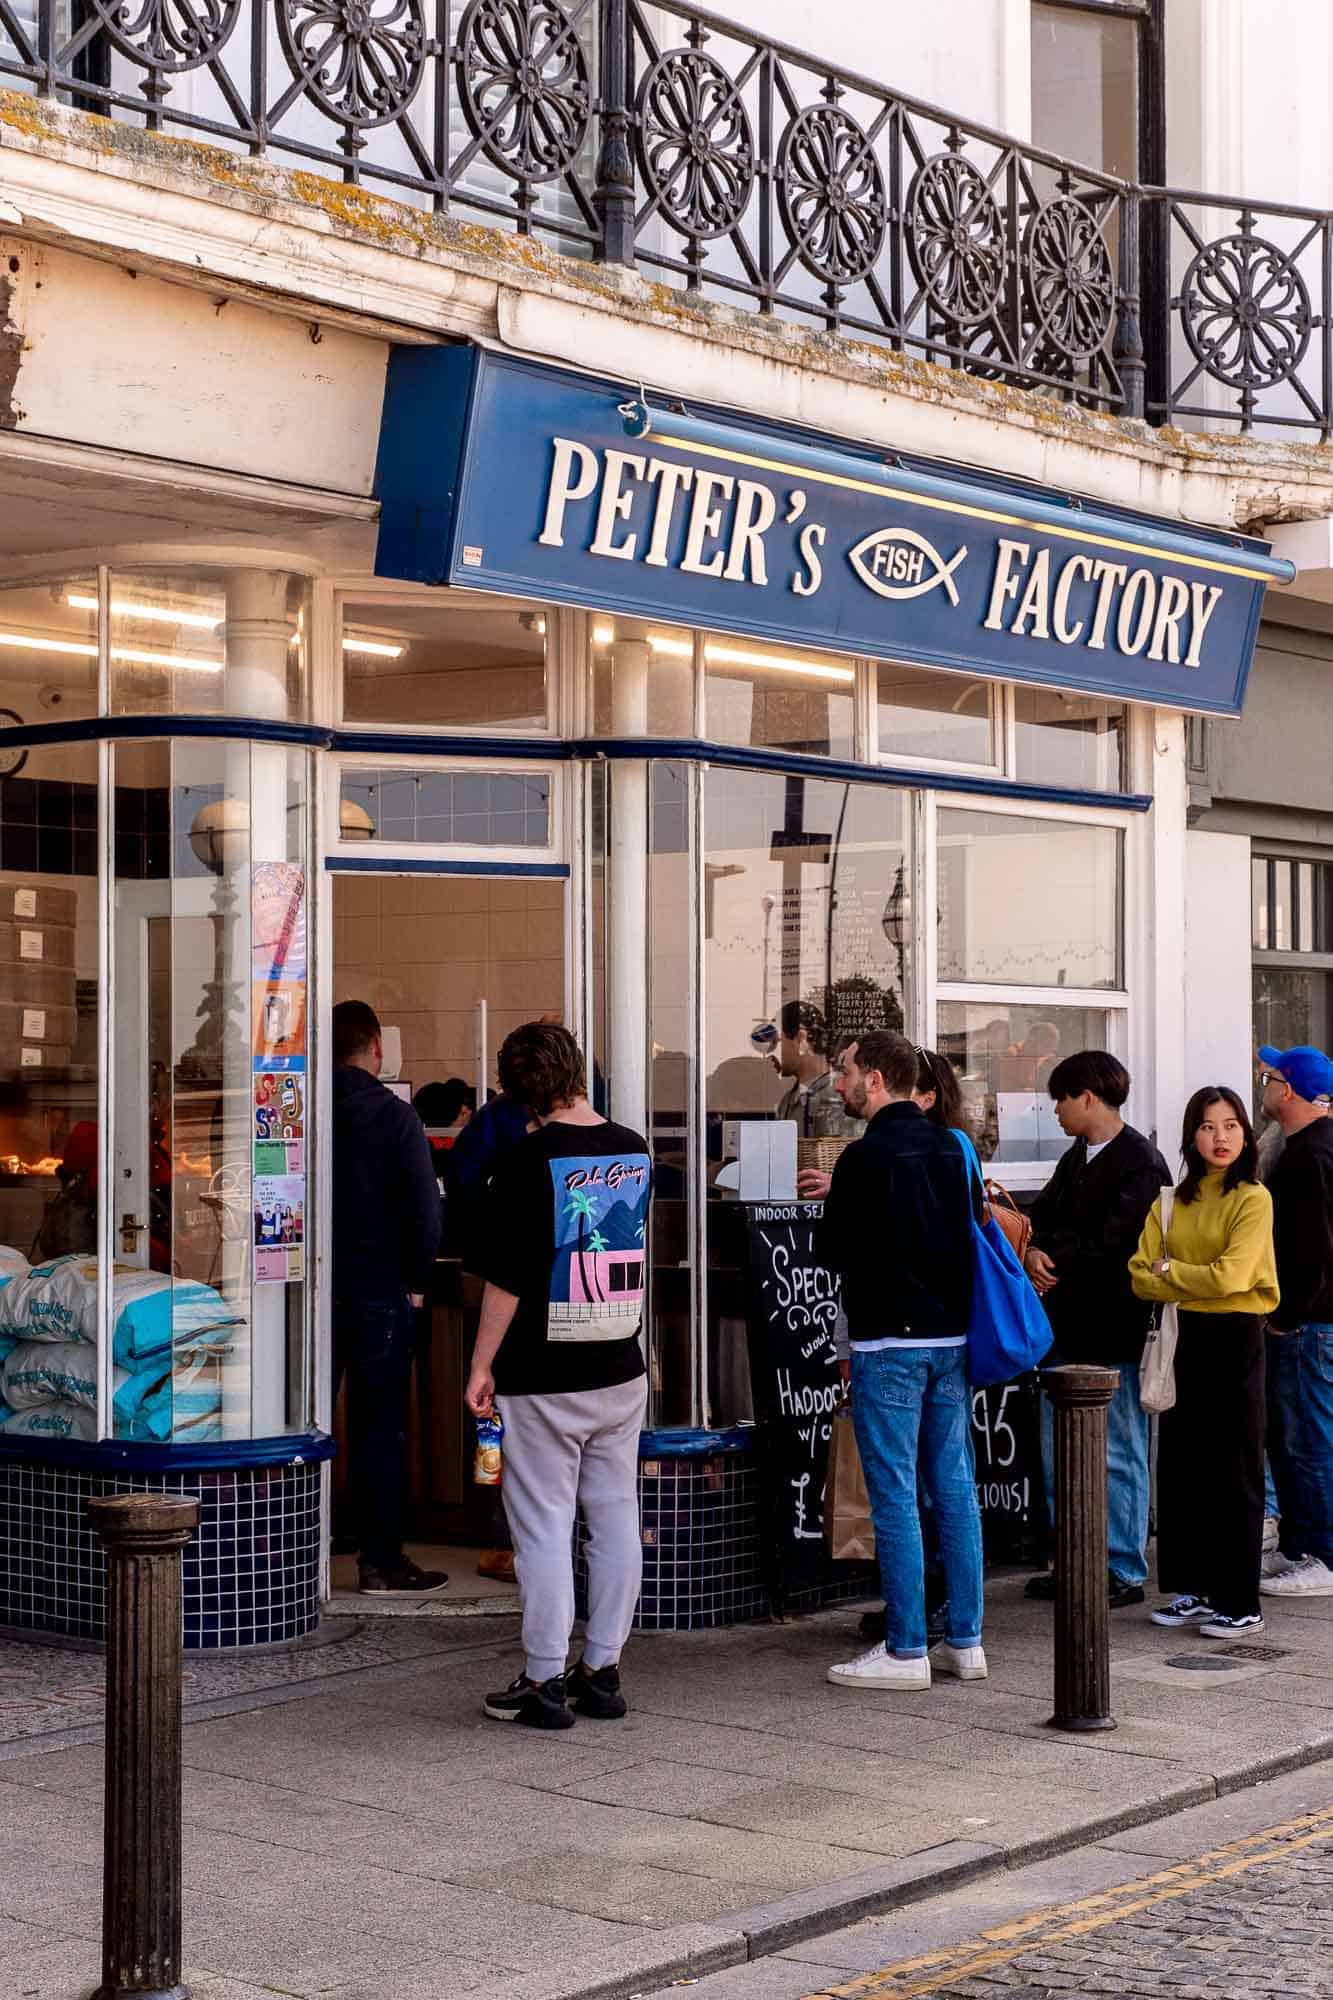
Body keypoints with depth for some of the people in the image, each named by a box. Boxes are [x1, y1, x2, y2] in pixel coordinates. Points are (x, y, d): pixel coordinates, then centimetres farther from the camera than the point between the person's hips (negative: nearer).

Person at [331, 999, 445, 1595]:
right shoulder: (396, 1116, -9)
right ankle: (381, 1561, 4)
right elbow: (425, 1207, -11)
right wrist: (416, 1281, 0)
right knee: (379, 1429, 2)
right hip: (380, 1292, -3)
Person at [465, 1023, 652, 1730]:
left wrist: (481, 1366, -6)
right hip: (621, 1372, 6)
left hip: (543, 1380, -6)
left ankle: (544, 1684, 5)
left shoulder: (529, 1160, -14)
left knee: (544, 1526, 1)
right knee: (615, 1519, 11)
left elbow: (506, 1278, -14)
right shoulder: (635, 1151, 3)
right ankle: (603, 1672, 18)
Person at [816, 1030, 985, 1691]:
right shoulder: (952, 1148, 10)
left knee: (895, 1497, -3)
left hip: (889, 1344, -7)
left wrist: (833, 1201, 8)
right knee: (956, 1491, 10)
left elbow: (834, 1251, -12)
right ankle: (965, 1642, 15)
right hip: (951, 1337, 7)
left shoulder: (867, 1156, -13)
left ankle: (906, 1650, 0)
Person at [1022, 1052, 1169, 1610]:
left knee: (1118, 1455, 0)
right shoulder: (1075, 1160, 17)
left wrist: (1054, 1256, -8)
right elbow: (1042, 1218, 13)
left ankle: (1123, 1571, 8)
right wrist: (1035, 1252, -9)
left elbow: (1114, 1244, -19)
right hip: (1066, 1328, 9)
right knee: (1057, 1454, 13)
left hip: (1114, 1331, -9)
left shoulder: (1140, 1162, -13)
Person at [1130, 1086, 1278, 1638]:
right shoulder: (1171, 1202, 9)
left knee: (1235, 1473, -1)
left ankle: (1241, 1603, 4)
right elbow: (1141, 1276, 1)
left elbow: (1229, 1277, -17)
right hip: (1183, 1339, 6)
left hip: (1234, 1339, -6)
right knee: (1180, 1467, 8)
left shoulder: (1254, 1199, -7)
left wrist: (1170, 1272, -4)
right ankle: (1192, 1590, 19)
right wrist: (1197, 1284, -14)